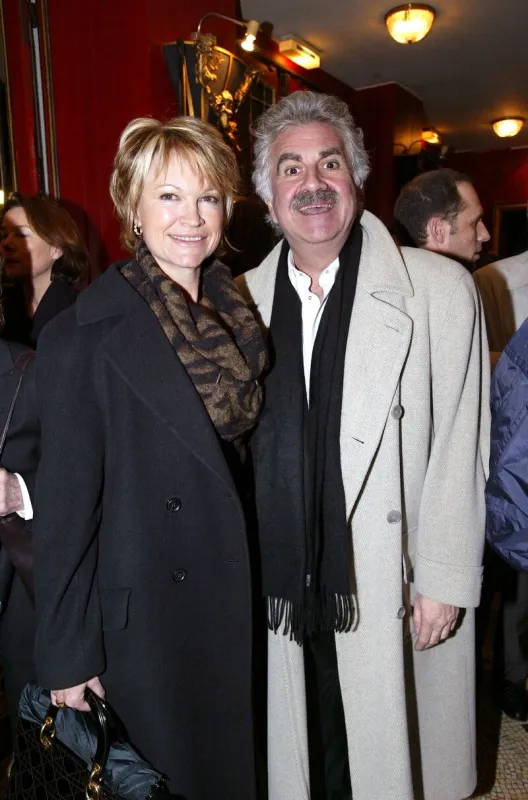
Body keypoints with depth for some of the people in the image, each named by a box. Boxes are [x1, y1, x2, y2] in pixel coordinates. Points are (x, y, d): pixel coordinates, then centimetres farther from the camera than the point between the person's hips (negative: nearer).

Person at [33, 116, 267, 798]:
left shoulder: (240, 315, 0)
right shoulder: (81, 339, -17)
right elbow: (65, 505, -13)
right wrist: (68, 656, -8)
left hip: (241, 598, 5)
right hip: (144, 619, -4)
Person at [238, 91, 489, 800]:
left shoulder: (439, 289, -7)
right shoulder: (245, 297, 3)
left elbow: (458, 451, -7)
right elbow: (236, 443, 7)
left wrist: (445, 581, -7)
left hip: (396, 591, -2)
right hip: (282, 591, 3)